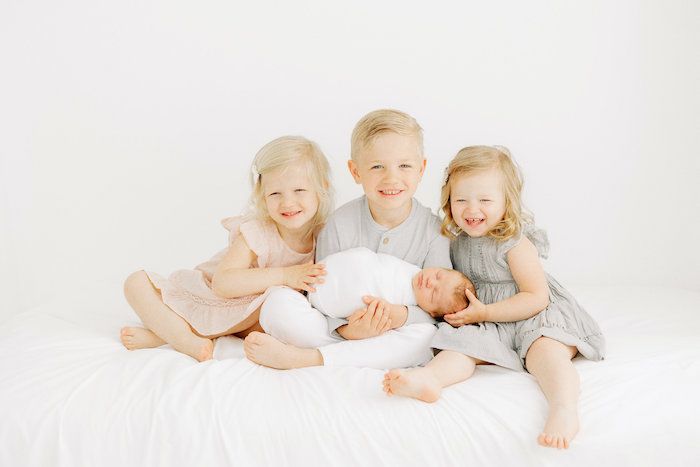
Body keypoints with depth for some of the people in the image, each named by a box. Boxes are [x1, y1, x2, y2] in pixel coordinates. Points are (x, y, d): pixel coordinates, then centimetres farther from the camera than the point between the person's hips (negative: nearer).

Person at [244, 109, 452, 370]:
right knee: (279, 302, -23)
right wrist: (346, 329, -30)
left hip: (397, 336, 1)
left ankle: (301, 358, -30)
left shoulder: (433, 230, -8)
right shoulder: (339, 225, -8)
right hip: (339, 326, 0)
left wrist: (401, 316, -33)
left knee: (424, 334, -36)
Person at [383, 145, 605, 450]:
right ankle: (429, 377, -53)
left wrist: (484, 313, -20)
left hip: (533, 317, -4)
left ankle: (564, 409, -56)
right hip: (484, 323, 4)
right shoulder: (457, 242, 7)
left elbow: (537, 298, -18)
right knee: (464, 343, -24)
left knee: (545, 349, -32)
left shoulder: (516, 244, -13)